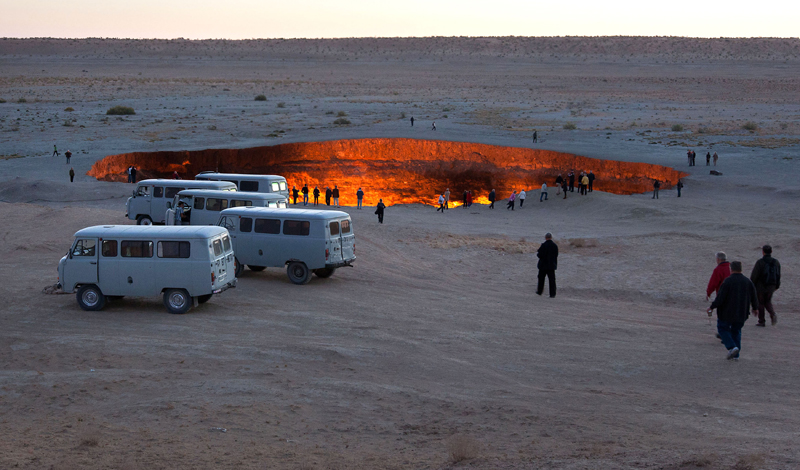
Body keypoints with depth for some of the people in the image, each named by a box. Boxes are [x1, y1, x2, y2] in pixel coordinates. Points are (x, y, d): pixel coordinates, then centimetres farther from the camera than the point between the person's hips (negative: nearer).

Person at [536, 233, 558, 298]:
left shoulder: (544, 245, -16)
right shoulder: (555, 245, 0)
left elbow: (540, 255, -16)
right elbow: (556, 256, 6)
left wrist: (537, 253, 4)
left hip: (543, 265, -3)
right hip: (552, 265, 3)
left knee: (541, 278, 13)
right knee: (552, 279, 4)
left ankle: (539, 291, 23)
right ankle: (552, 294, -1)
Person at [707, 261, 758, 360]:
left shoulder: (727, 281, -14)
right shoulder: (748, 281, 1)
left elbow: (720, 298, -17)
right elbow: (754, 297, 7)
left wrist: (712, 307, -5)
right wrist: (755, 308, 23)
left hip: (727, 312, -5)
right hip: (742, 314, 5)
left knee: (723, 328, 13)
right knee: (736, 331, 18)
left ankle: (732, 347, -7)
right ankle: (736, 355, 14)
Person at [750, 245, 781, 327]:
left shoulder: (760, 262, -14)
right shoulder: (776, 262, 2)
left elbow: (754, 275, -14)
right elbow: (778, 275, 9)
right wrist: (777, 286, 20)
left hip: (760, 286, -5)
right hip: (771, 286, 5)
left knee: (760, 303, 7)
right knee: (768, 302, 19)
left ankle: (761, 321, 10)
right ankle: (773, 315, -7)